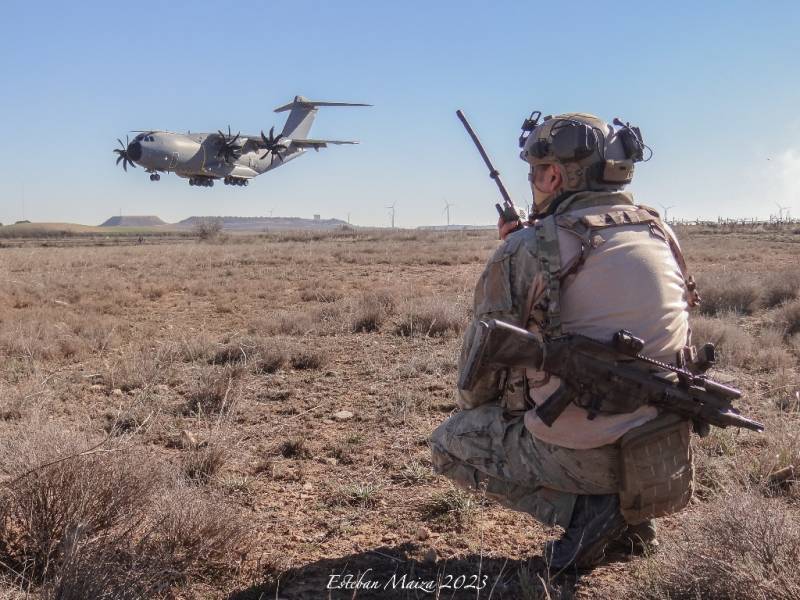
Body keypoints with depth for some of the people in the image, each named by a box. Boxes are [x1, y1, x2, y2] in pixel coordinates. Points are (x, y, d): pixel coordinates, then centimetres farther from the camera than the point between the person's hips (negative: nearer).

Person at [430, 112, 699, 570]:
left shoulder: (527, 249, -12)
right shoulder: (660, 233, 5)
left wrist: (471, 406, 18)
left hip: (587, 459, -6)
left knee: (449, 442, 16)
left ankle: (579, 509, -2)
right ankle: (634, 520, 18)